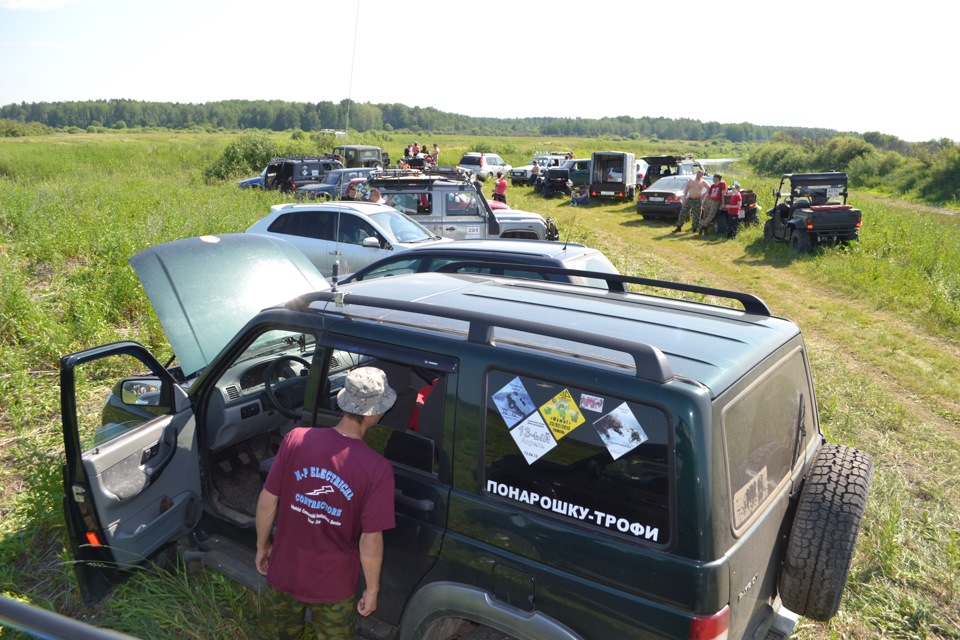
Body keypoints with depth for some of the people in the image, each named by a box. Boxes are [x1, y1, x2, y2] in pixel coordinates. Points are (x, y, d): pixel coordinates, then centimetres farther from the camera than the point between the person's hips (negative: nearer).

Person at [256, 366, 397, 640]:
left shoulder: (297, 439, -18)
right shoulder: (377, 469, -25)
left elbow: (266, 503, -8)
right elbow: (370, 543, -18)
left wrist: (262, 545, 10)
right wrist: (372, 589, -1)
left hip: (284, 573, 2)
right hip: (334, 586, -2)